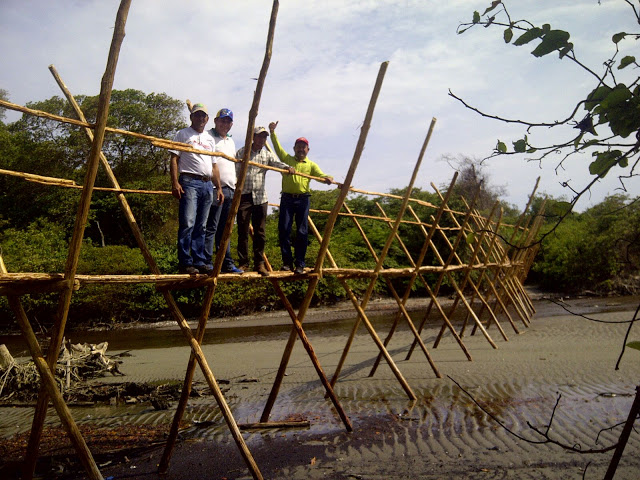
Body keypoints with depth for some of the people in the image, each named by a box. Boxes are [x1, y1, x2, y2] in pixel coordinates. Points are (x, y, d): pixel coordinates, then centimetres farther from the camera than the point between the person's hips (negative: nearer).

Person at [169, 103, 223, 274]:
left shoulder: (210, 139, 24)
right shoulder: (183, 134, 7)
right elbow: (174, 159, -1)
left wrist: (219, 187, 17)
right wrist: (175, 183, -13)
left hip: (207, 185, 6)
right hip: (189, 182, -6)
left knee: (201, 226, 7)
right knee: (187, 224, -13)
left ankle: (199, 262, 10)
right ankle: (185, 263, -9)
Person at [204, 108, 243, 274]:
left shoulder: (231, 141, 25)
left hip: (230, 190, 8)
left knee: (225, 229, 11)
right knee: (211, 227, -8)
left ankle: (227, 263, 15)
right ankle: (207, 263, -4)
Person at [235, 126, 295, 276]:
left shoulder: (267, 155, 13)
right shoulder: (242, 152, 6)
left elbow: (277, 163, -5)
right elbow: (235, 172, 1)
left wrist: (288, 167, -26)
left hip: (260, 197, 2)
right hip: (244, 196, -2)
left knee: (260, 232, 3)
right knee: (243, 231, 0)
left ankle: (259, 263, 10)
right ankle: (243, 263, 8)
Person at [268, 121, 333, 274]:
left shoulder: (311, 165, 14)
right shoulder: (287, 159, 15)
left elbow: (320, 175, -2)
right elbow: (277, 147, 5)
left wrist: (328, 178, -24)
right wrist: (272, 132, -8)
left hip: (303, 199, 0)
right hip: (287, 198, 0)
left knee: (302, 232, -2)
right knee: (284, 229, -6)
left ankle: (300, 264, 4)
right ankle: (287, 262, 3)